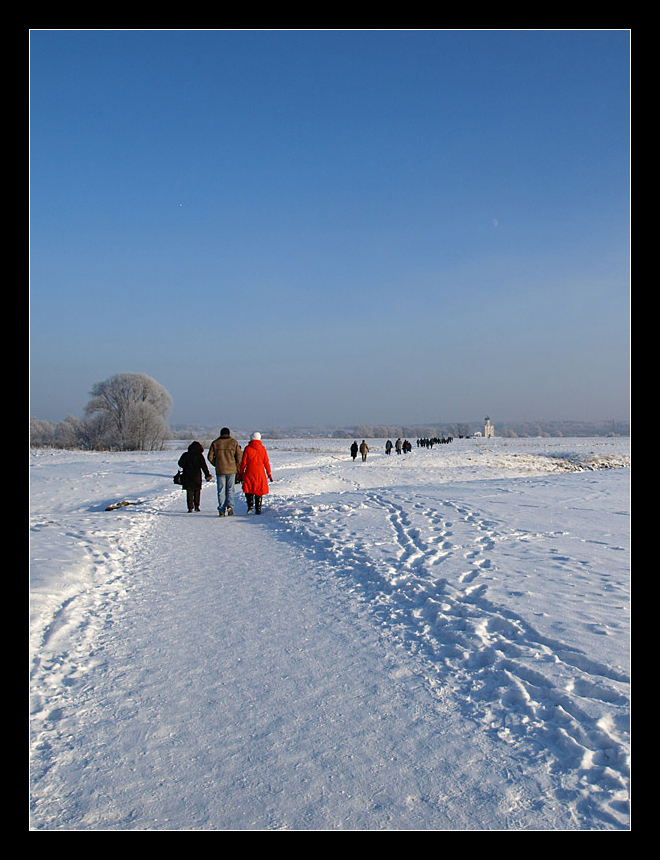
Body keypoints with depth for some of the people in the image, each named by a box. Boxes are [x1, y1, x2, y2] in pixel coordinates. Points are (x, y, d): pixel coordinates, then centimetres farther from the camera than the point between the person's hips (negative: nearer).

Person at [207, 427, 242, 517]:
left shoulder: (215, 443, 3)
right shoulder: (234, 442, 1)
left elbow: (210, 457, 2)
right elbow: (239, 455, -4)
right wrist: (237, 466, 9)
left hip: (220, 470, 0)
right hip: (231, 470, 0)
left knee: (221, 490, 5)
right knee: (230, 489, 10)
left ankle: (221, 510, 1)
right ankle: (230, 505, -12)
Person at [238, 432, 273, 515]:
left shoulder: (247, 448, -4)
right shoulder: (262, 449, 2)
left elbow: (243, 462, -3)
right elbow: (266, 462, 4)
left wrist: (240, 473, 5)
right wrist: (269, 474, 12)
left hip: (249, 473, -2)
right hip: (260, 473, 2)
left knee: (248, 489, 11)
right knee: (259, 491, 9)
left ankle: (250, 504, -9)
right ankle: (258, 509, 7)